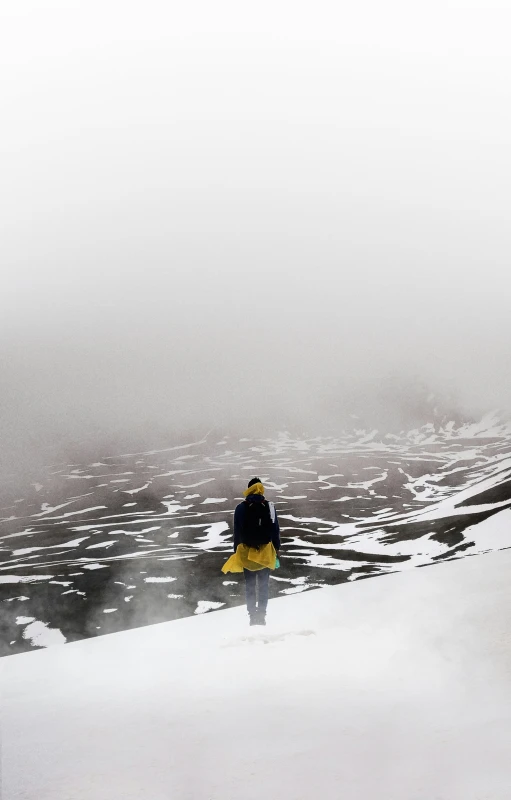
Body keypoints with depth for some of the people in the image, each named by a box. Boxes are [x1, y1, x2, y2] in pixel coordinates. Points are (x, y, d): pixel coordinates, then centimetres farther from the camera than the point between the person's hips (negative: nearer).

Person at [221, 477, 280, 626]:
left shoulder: (241, 508, -3)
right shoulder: (269, 507, -1)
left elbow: (237, 532, 0)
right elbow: (275, 530, 2)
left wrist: (237, 551, 7)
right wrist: (277, 550, 9)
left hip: (247, 552, 0)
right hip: (265, 551, 0)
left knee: (250, 585, 6)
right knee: (263, 585, 5)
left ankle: (253, 615, 0)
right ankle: (261, 615, -4)